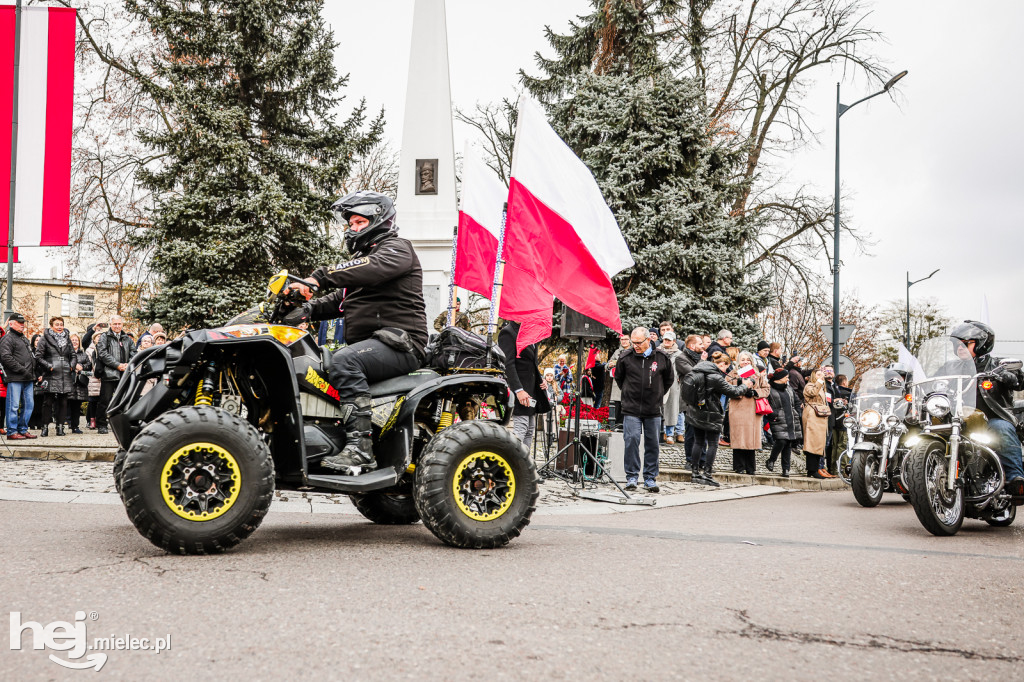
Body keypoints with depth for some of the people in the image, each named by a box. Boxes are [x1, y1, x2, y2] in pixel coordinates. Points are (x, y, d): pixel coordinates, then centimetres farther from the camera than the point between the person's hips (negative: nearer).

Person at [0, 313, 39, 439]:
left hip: (28, 379, 8)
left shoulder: (24, 339, 24)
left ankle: (23, 429, 17)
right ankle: (12, 431, 0)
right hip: (15, 378, -8)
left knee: (28, 404, 9)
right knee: (14, 405, -5)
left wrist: (33, 375, 16)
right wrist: (22, 370, -18)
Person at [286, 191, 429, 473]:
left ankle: (360, 449, -40)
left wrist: (319, 277, -33)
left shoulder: (397, 248, -1)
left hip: (400, 341, -10)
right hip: (368, 343, 10)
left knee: (344, 360, -35)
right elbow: (339, 300, 23)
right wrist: (307, 309, 2)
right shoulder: (361, 257, 30)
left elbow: (374, 268, -24)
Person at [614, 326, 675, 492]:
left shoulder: (661, 357, 0)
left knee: (653, 444, 5)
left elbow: (669, 379, 16)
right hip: (631, 410, -1)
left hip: (653, 410, 1)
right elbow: (618, 378, 16)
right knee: (631, 441, -7)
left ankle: (650, 478, 14)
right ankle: (631, 477, 4)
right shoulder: (625, 358, -3)